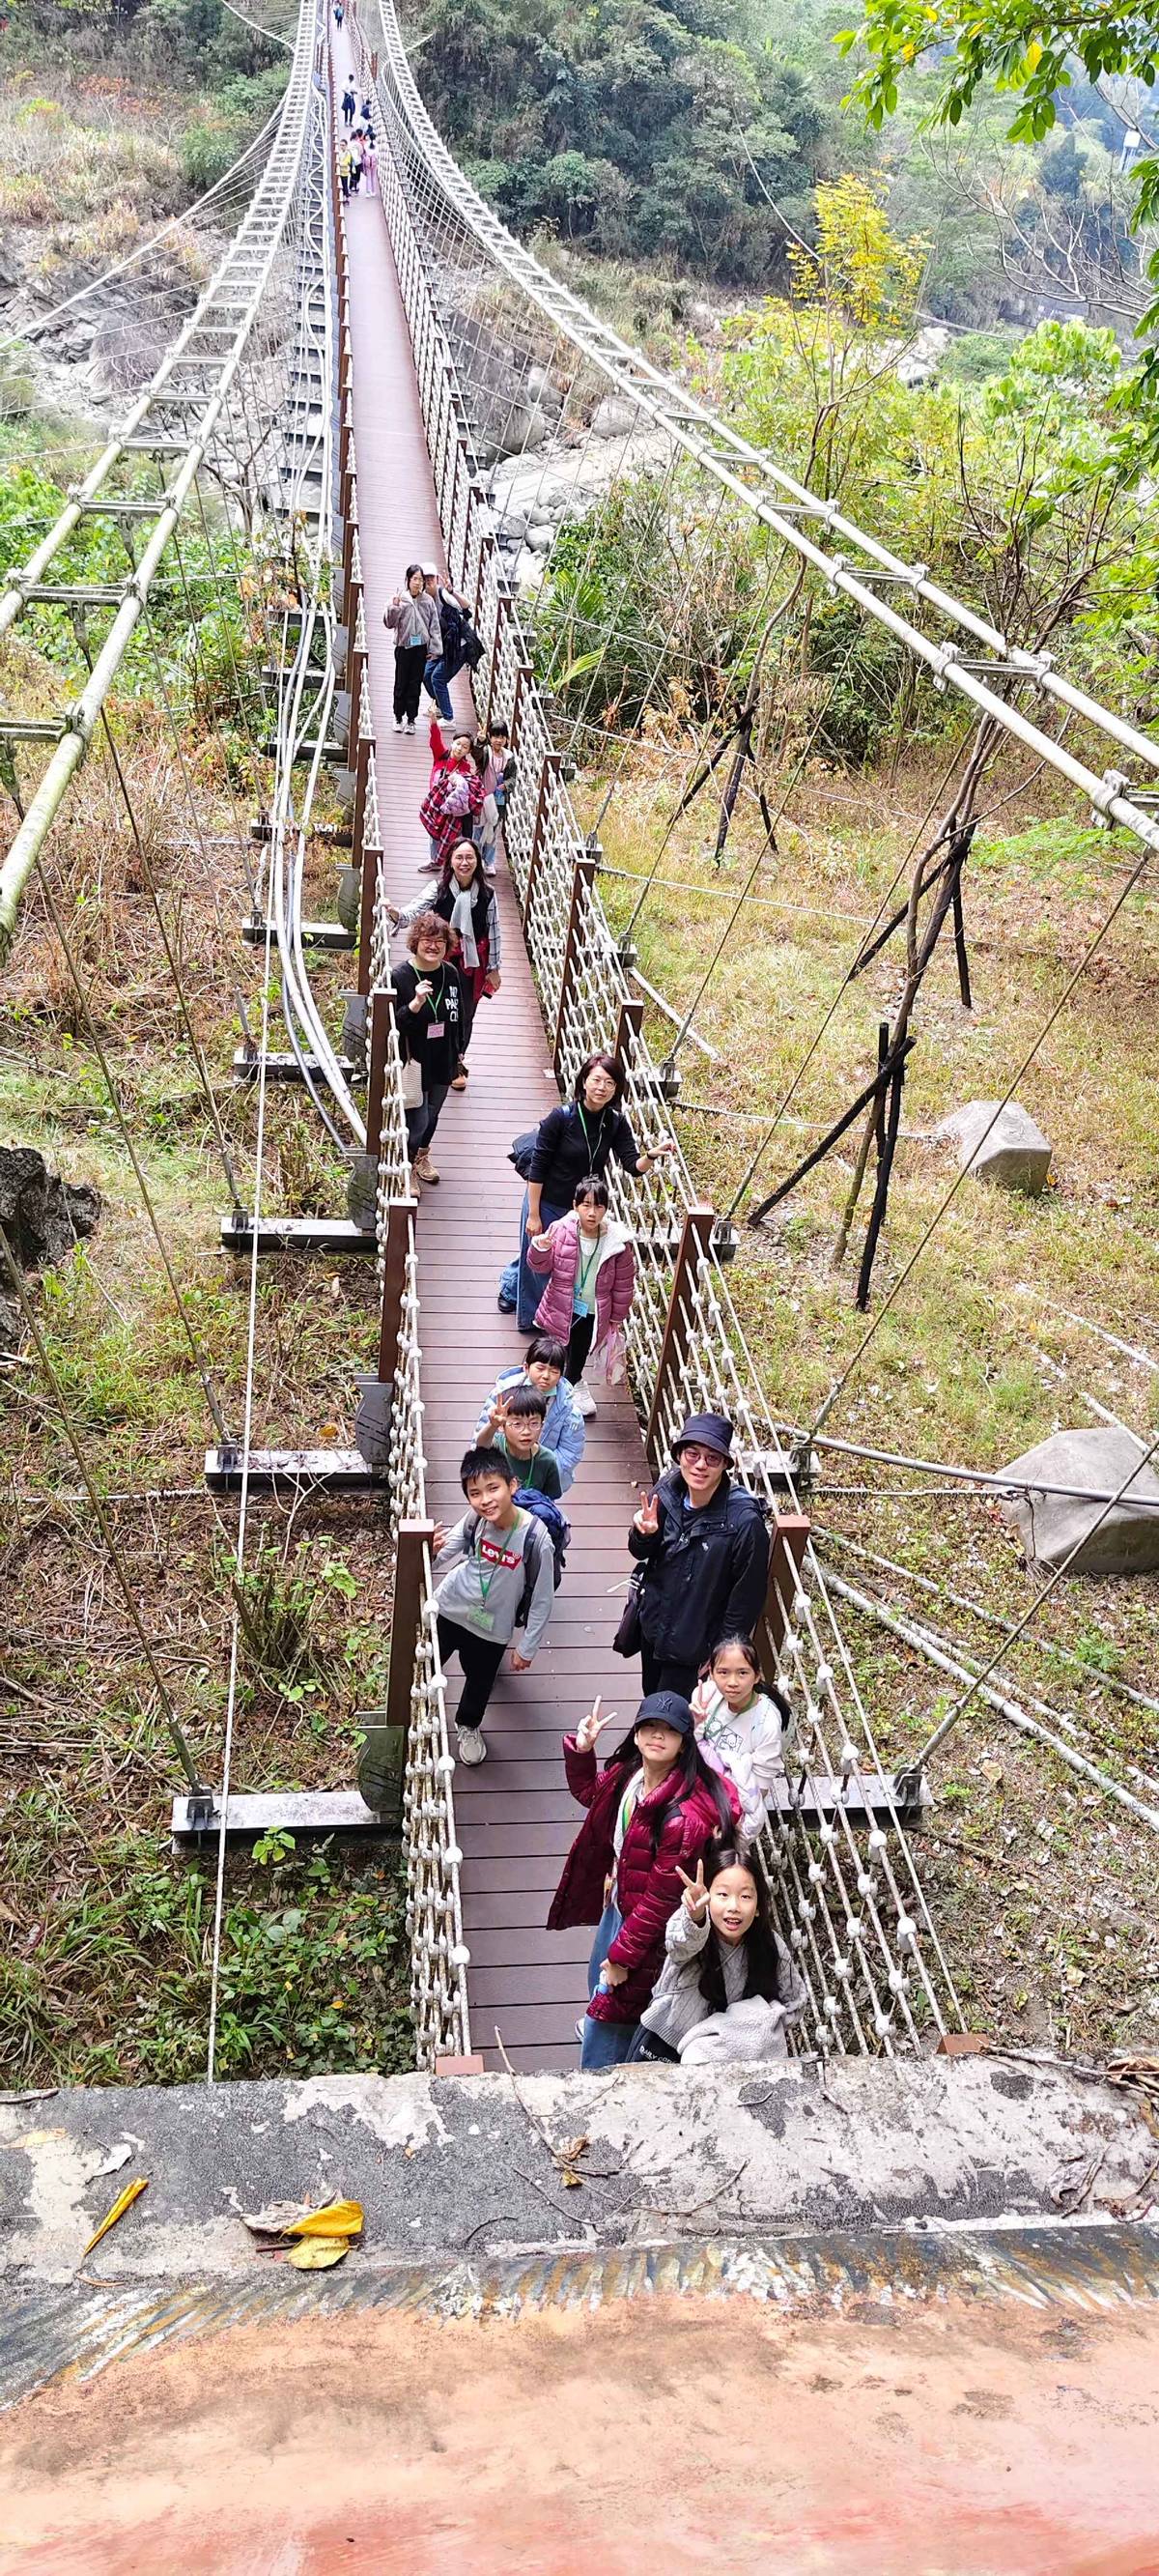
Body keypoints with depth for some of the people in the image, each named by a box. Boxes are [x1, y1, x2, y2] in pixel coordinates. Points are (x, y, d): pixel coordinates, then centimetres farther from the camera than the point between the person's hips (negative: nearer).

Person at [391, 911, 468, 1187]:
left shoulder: (451, 974, -3)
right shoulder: (401, 977, -19)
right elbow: (392, 1024, -22)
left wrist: (457, 1051, 17)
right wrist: (416, 1003, -37)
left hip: (442, 1062, 6)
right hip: (414, 1063, -6)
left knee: (432, 1114, 23)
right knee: (417, 1120, -1)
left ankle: (421, 1156, 49)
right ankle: (405, 1169, 24)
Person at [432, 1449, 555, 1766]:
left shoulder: (535, 1539, -29)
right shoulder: (475, 1518, -21)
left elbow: (542, 1599, -18)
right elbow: (444, 1558, -8)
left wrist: (527, 1648, -9)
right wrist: (432, 1552, -32)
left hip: (492, 1628, -2)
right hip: (448, 1608, 2)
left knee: (480, 1682, 21)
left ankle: (468, 1727, 53)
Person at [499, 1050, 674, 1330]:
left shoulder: (616, 1123, -9)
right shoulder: (561, 1117, -23)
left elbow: (633, 1164, -15)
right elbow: (538, 1167, -17)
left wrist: (651, 1156, -38)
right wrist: (533, 1215, -15)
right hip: (547, 1204, -5)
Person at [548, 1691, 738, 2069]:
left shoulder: (684, 1818, -36)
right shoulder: (629, 1771, -12)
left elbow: (661, 1899, -27)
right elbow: (589, 1793, 13)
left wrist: (622, 1956, -18)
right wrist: (581, 1750, -6)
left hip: (647, 1926, -8)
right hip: (619, 1901, 8)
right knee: (598, 1986, 33)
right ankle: (599, 2031, 62)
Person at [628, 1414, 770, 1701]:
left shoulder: (744, 1522, -30)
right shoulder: (667, 1492, -13)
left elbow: (747, 1599, -18)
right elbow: (641, 1553, 3)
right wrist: (644, 1534, -20)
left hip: (694, 1647, -5)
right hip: (653, 1625, 5)